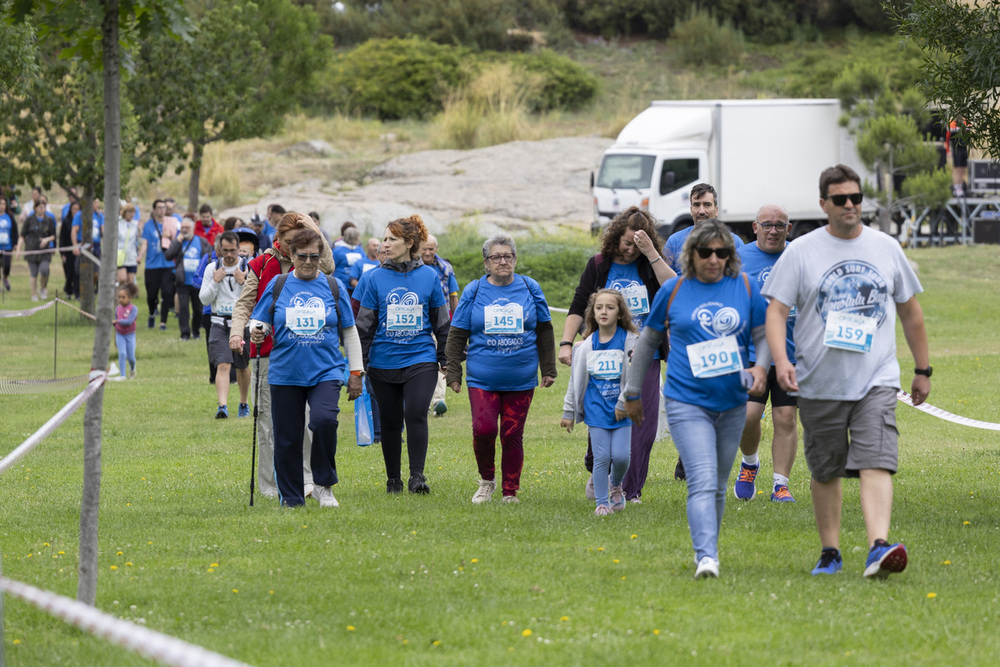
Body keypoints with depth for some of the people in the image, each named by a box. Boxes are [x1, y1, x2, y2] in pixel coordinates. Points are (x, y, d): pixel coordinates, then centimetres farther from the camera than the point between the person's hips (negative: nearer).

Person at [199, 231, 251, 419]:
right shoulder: (212, 268, 3)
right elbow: (204, 299, 3)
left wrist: (243, 283, -16)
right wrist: (215, 282, -11)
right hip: (219, 324, 0)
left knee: (243, 367, 12)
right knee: (223, 365, -15)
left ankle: (243, 404, 32)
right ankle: (223, 406, -25)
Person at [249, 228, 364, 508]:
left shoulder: (334, 287, 7)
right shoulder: (277, 286, 7)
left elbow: (349, 332, 12)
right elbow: (259, 321, 10)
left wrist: (355, 372, 10)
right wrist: (256, 331, -15)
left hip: (325, 372, -1)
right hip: (286, 375, 1)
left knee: (324, 420, -25)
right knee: (287, 437, 2)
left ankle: (324, 485, -8)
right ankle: (291, 498, 15)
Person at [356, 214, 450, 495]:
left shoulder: (428, 276, 2)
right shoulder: (377, 277, 1)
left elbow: (441, 321, 10)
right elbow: (365, 323, 5)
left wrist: (445, 358, 10)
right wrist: (360, 362, 2)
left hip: (420, 358, -1)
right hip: (384, 362, 1)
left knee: (416, 414, -17)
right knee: (390, 421, 7)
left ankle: (417, 475, -12)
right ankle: (393, 479, 19)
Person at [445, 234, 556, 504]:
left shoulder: (530, 288, 5)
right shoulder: (474, 292, 2)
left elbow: (544, 331, 13)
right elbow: (457, 336, 6)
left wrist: (548, 369, 11)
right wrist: (454, 374, 2)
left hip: (521, 380, 1)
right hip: (482, 379, -1)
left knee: (512, 435, 1)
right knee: (483, 429, -15)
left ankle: (510, 492, 12)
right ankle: (487, 480, 8)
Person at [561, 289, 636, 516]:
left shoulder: (629, 340, -4)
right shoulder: (587, 345, 3)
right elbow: (576, 379, 10)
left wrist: (623, 403, -10)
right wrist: (568, 412, 11)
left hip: (621, 410, -1)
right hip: (597, 410, 1)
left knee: (621, 455, -6)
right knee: (602, 457, -4)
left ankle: (616, 486, 25)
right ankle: (602, 503, 7)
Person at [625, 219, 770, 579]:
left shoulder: (745, 287, 4)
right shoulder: (674, 290, 0)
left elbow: (764, 334, 10)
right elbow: (647, 341, 10)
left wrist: (761, 367, -12)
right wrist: (633, 394, 14)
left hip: (732, 403, 3)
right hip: (688, 403, -3)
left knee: (718, 485, 14)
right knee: (702, 482, -17)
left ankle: (705, 547, 30)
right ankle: (706, 559, -27)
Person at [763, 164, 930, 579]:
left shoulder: (886, 248, 9)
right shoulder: (800, 252, 1)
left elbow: (910, 311, 18)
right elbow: (776, 311, -4)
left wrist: (923, 370, 18)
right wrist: (781, 359, -21)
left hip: (876, 380, 0)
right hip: (820, 384, 0)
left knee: (877, 464, -17)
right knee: (825, 471, 9)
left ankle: (879, 547, -29)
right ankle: (830, 552, 22)